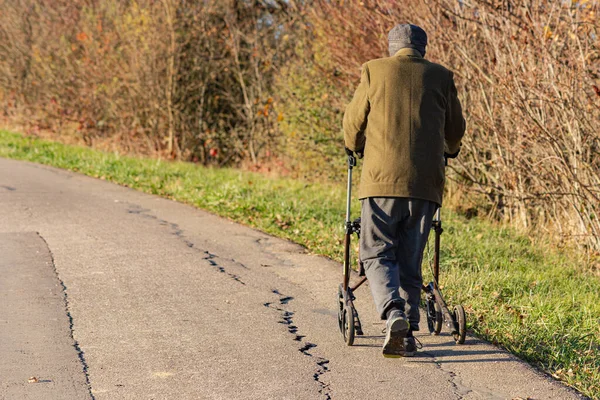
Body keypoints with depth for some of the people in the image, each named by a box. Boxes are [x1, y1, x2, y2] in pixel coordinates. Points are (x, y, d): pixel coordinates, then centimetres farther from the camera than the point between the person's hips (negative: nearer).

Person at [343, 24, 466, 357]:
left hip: (382, 179, -2)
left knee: (377, 254, 4)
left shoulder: (374, 70, 5)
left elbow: (353, 123, 12)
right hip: (426, 182, 2)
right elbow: (456, 131, 18)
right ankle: (408, 334, 11)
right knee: (411, 260, 10)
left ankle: (394, 314, -20)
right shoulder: (441, 76, 9)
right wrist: (449, 150, 41)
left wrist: (355, 146, 35)